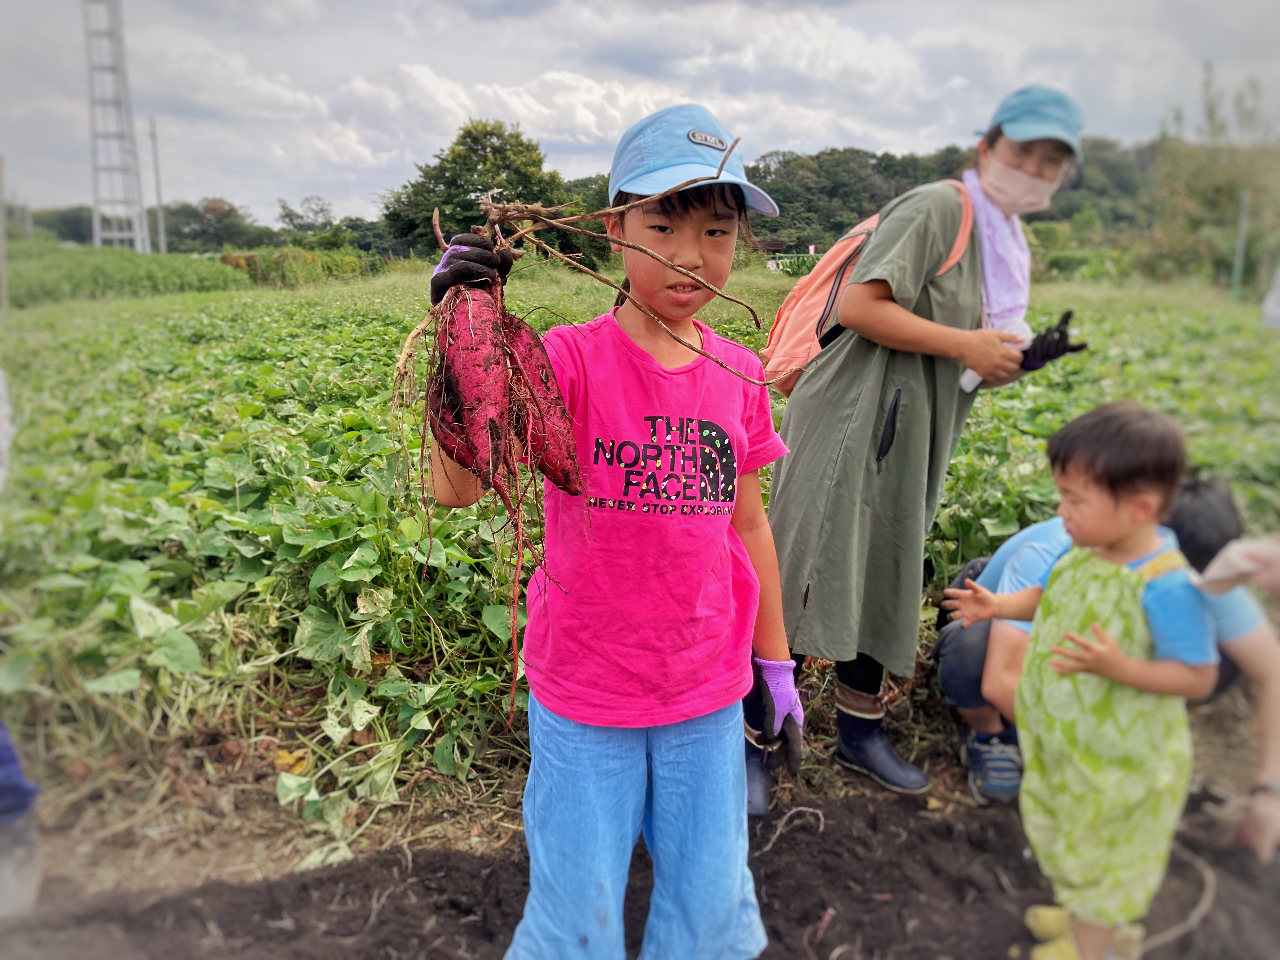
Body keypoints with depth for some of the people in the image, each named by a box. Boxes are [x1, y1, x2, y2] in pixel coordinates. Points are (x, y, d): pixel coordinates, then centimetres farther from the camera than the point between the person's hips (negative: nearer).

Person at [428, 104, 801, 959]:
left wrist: (775, 661, 14)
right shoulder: (570, 360, -15)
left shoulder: (740, 375, -2)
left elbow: (747, 522, 8)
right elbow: (456, 488, -28)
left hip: (708, 695, 4)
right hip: (584, 695, -3)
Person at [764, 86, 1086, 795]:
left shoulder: (1009, 246, 19)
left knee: (886, 582, 13)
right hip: (851, 422, -9)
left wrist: (1014, 363, 4)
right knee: (814, 577, -6)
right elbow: (859, 307, -21)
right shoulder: (935, 208, -9)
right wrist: (965, 345, -17)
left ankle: (860, 731, 27)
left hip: (910, 439, 9)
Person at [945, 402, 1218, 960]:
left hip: (1121, 760, -8)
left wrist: (1118, 667, -38)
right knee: (1062, 828, 29)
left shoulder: (1165, 587, -32)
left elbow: (1198, 678, -25)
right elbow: (1052, 597, 10)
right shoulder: (1086, 553, -10)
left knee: (1100, 847, 17)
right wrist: (1001, 606, -6)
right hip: (1063, 739, 8)